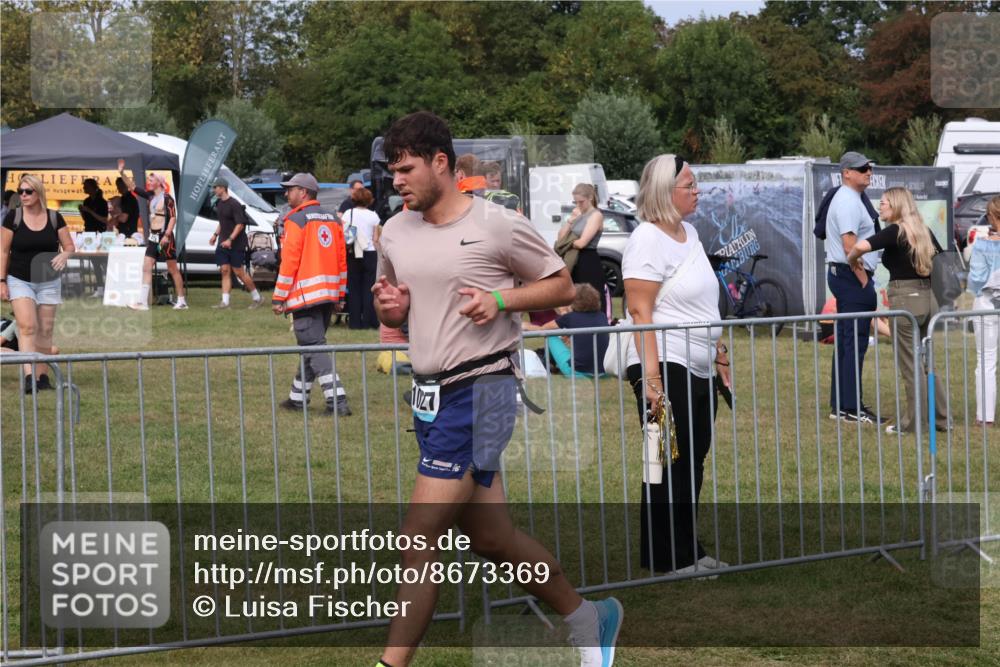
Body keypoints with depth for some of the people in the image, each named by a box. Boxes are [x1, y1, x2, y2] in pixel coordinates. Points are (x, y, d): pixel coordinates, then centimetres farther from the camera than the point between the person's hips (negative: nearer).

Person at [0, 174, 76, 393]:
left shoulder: (54, 218, 0)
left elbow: (70, 246, 4)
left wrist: (64, 255, -19)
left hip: (48, 281, 2)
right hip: (20, 281, -2)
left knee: (45, 330, 6)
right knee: (27, 326, -16)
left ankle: (42, 376, 15)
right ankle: (29, 377, -23)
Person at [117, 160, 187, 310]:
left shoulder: (167, 198, -11)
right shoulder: (151, 196, 11)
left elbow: (173, 218, -16)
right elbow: (133, 187, 12)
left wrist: (167, 235, -25)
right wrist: (122, 173, 1)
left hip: (164, 236, -8)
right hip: (153, 236, 8)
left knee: (173, 269, -1)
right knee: (146, 267, 1)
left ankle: (182, 301, 5)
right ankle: (143, 302, -1)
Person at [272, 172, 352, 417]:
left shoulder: (296, 220, -10)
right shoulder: (332, 219, 12)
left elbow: (289, 262, -14)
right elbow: (341, 259, 13)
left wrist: (278, 298, -8)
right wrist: (339, 296, 18)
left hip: (305, 295, -8)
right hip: (329, 294, 8)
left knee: (314, 348, -8)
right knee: (312, 346, 18)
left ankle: (337, 401, -17)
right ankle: (298, 397, 27)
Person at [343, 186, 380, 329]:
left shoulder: (348, 214, 1)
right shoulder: (373, 216, -1)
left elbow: (342, 235, -3)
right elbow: (375, 239, -3)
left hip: (352, 255, 1)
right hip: (369, 254, -1)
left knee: (354, 288, 6)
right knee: (369, 289, 3)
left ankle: (355, 321, 5)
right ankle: (368, 321, 0)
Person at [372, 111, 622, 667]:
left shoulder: (498, 225, -9)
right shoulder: (396, 233, 9)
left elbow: (563, 286, -1)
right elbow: (391, 313, 21)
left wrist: (501, 298, -17)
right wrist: (390, 306, -2)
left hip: (481, 391, -7)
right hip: (431, 396, 7)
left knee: (421, 538, -12)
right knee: (491, 538, 12)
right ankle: (589, 620, 31)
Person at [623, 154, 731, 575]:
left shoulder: (689, 233, 15)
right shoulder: (648, 240, -13)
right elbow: (640, 313, -19)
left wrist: (720, 357, 23)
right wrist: (652, 378, -24)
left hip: (699, 371, 9)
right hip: (667, 370, -9)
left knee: (693, 465, 11)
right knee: (671, 468, -3)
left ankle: (689, 553, 19)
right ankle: (668, 559, 4)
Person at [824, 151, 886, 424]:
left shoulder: (849, 199, 20)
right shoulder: (848, 202, -14)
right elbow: (849, 245, -22)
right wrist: (864, 280, -19)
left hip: (842, 276, 11)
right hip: (852, 276, -11)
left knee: (846, 341, 13)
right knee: (854, 342, -10)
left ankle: (839, 406, 17)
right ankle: (851, 407, -11)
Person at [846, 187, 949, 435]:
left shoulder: (895, 232, -10)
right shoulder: (925, 232, 10)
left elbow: (861, 246, -26)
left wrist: (852, 260, -6)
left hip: (905, 300, -7)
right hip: (928, 298, 7)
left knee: (910, 365, 1)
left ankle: (912, 422, 6)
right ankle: (942, 418, 17)